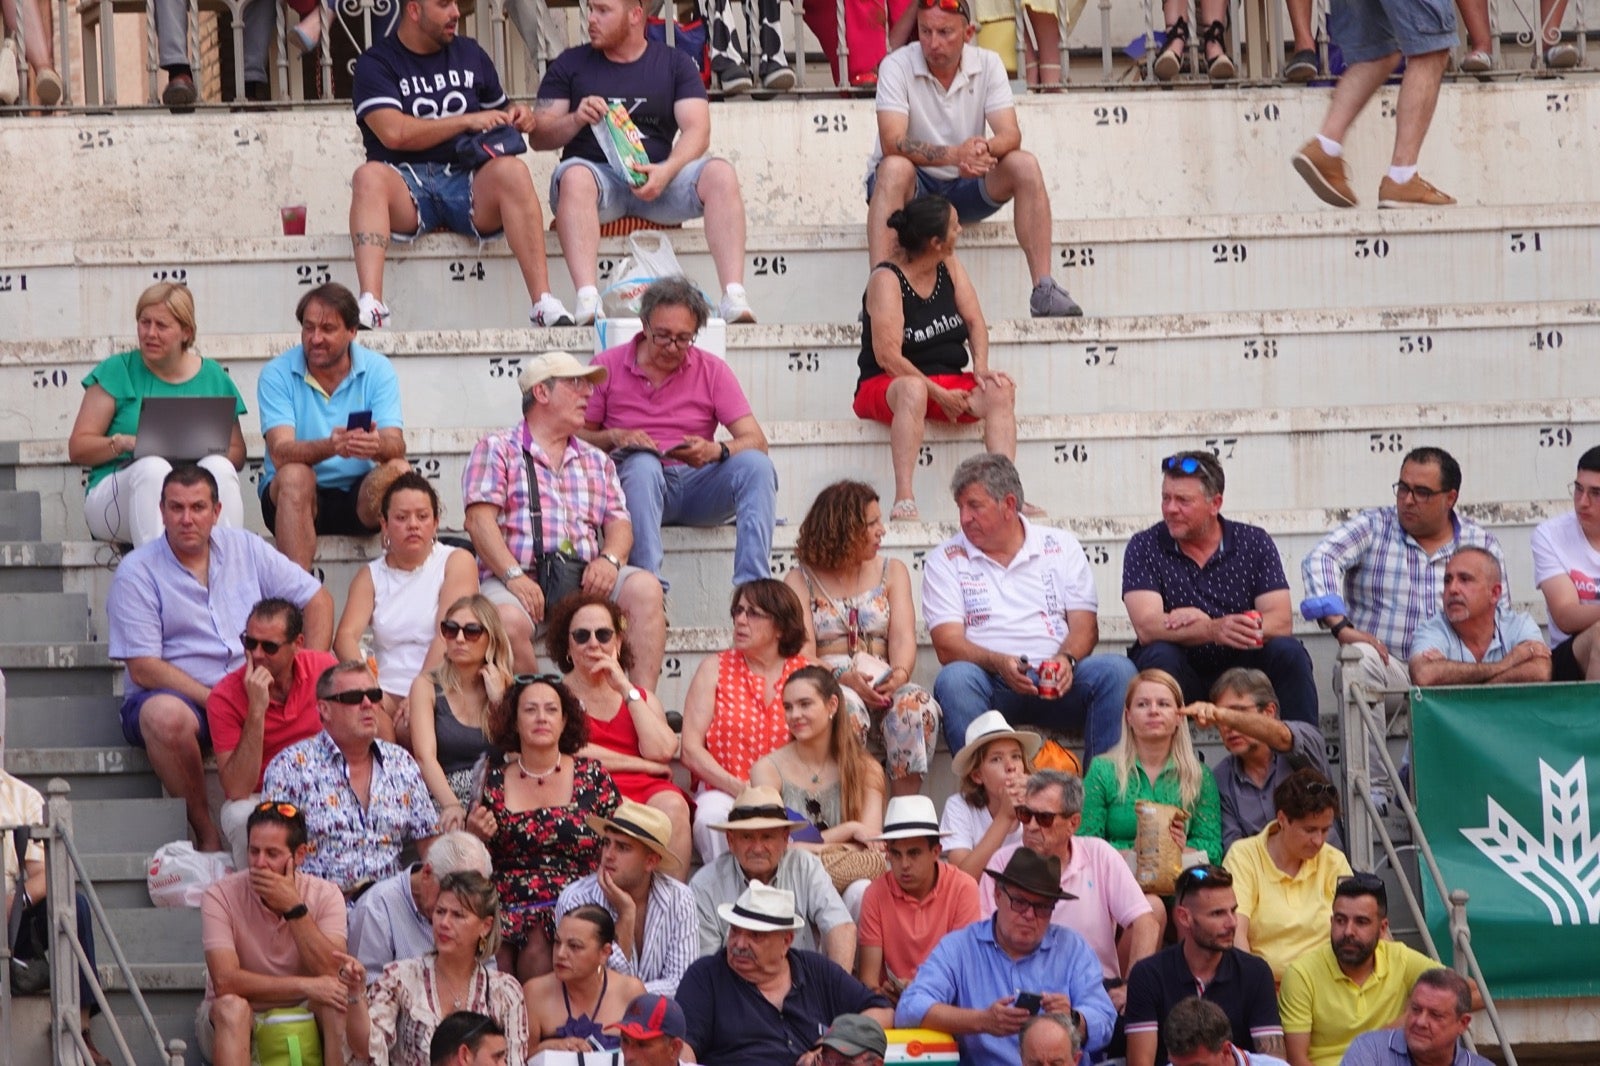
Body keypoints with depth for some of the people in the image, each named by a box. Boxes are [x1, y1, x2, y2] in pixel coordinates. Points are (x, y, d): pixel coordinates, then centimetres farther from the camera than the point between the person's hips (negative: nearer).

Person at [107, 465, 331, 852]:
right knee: (166, 716, -40)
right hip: (173, 695, -3)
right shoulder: (137, 572, -3)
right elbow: (143, 669, -11)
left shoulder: (246, 548, 10)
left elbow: (318, 599, 13)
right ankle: (206, 832, -25)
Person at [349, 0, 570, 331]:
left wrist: (518, 116, 6)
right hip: (408, 186, -2)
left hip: (468, 183, 2)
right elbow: (393, 132, -11)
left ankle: (544, 302, -38)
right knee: (369, 176, -35)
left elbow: (499, 112, 31)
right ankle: (370, 305, -50)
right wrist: (468, 121, -11)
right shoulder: (376, 64, 5)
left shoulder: (470, 55, 19)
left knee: (511, 170, -30)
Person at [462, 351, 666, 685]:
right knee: (508, 619, -37)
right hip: (520, 580, -4)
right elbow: (479, 519, -2)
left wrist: (609, 559, -8)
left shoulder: (597, 461, 28)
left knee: (645, 587, -23)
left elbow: (619, 522, 17)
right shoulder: (497, 450, 11)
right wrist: (513, 575, -17)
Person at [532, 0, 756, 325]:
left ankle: (734, 298, -36)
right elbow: (538, 137, 10)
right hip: (597, 173, -1)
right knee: (574, 176, -37)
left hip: (656, 178, 1)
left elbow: (697, 131, 1)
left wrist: (667, 171, -19)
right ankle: (587, 300, -51)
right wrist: (577, 120, -12)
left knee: (721, 173, -27)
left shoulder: (675, 64, 13)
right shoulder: (571, 64, 14)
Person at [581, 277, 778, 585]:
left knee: (755, 465, -26)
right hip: (637, 482, -2)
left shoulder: (712, 371, 8)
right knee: (643, 464, -37)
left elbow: (756, 441, -1)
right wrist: (615, 438, -13)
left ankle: (753, 586, -38)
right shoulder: (608, 366, 6)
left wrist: (716, 451, -22)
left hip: (697, 486, 2)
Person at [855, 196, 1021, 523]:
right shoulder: (887, 279, -15)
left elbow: (974, 320, 5)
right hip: (885, 386, -6)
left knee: (1000, 389, -21)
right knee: (913, 389, -41)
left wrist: (981, 368, -14)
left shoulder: (949, 266, 6)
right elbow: (888, 356, -22)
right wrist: (939, 395, -24)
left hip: (948, 381, 6)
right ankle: (904, 501, -48)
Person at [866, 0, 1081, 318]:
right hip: (913, 186, -3)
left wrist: (984, 150, -39)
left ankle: (1044, 290, -22)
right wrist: (956, 154, -43)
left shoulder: (987, 65, -4)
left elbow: (1010, 135, -14)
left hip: (966, 188, 3)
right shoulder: (897, 66, -15)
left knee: (1025, 166, -21)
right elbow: (892, 142, -28)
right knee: (895, 167, -36)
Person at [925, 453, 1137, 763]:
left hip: (1057, 681, 1)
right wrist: (1000, 664, -20)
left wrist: (1067, 659, -17)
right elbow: (947, 647, -1)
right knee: (954, 678, -34)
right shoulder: (946, 560, 11)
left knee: (1116, 670, -27)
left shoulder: (1061, 547, 15)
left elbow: (1085, 626, 7)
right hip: (992, 685, -1)